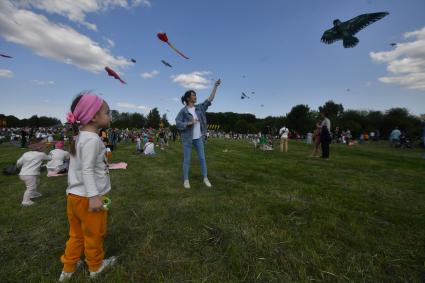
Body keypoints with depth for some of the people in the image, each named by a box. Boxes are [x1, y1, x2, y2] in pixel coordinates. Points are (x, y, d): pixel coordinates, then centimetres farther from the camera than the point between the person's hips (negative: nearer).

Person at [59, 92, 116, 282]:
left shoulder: (80, 136, 9)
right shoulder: (92, 139, -22)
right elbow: (87, 170, -27)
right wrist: (94, 196, -26)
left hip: (74, 195, 9)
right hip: (87, 197, -9)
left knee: (77, 234, 25)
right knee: (94, 234, 13)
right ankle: (95, 267, 35)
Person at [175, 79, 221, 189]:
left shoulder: (199, 107, 4)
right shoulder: (183, 111, -7)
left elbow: (210, 99, 2)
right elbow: (178, 123, -11)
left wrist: (215, 86, -1)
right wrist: (190, 122, -23)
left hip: (198, 137, 4)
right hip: (187, 138, -4)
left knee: (202, 158, 5)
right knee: (186, 160, 3)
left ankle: (205, 178, 17)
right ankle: (186, 180, 18)